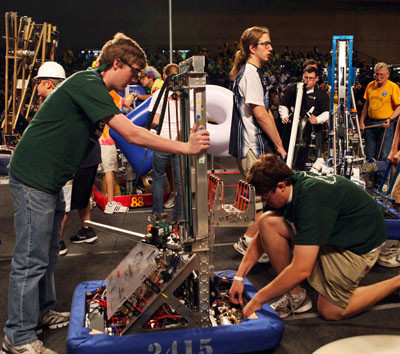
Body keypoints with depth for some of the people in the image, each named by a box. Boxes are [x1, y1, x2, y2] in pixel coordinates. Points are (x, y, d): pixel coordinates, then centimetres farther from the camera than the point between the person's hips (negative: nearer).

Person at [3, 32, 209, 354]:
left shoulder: (95, 88, 14)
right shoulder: (88, 84, -19)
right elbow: (132, 134, -26)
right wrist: (185, 147, -22)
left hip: (49, 179, 10)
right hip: (33, 178, -10)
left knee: (47, 254, 19)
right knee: (31, 260, -3)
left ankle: (43, 312, 35)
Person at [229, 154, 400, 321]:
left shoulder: (311, 198, -37)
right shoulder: (293, 184, -12)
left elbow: (301, 270, -37)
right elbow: (261, 238, -1)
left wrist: (257, 300, -28)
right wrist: (239, 277, -6)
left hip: (360, 242, -7)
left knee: (331, 311, 2)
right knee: (267, 222, -12)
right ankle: (295, 295, -1)